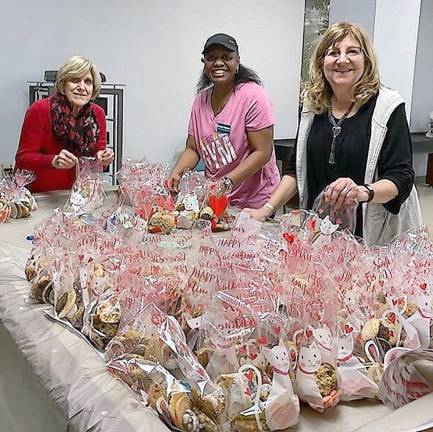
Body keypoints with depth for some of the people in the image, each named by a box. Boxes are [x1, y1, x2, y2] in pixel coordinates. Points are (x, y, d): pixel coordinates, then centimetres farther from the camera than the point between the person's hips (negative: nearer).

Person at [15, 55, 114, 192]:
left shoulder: (98, 114, 0)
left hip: (76, 192, 4)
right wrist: (54, 161, -31)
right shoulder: (39, 110, -12)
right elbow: (22, 158, -13)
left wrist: (102, 158, -17)